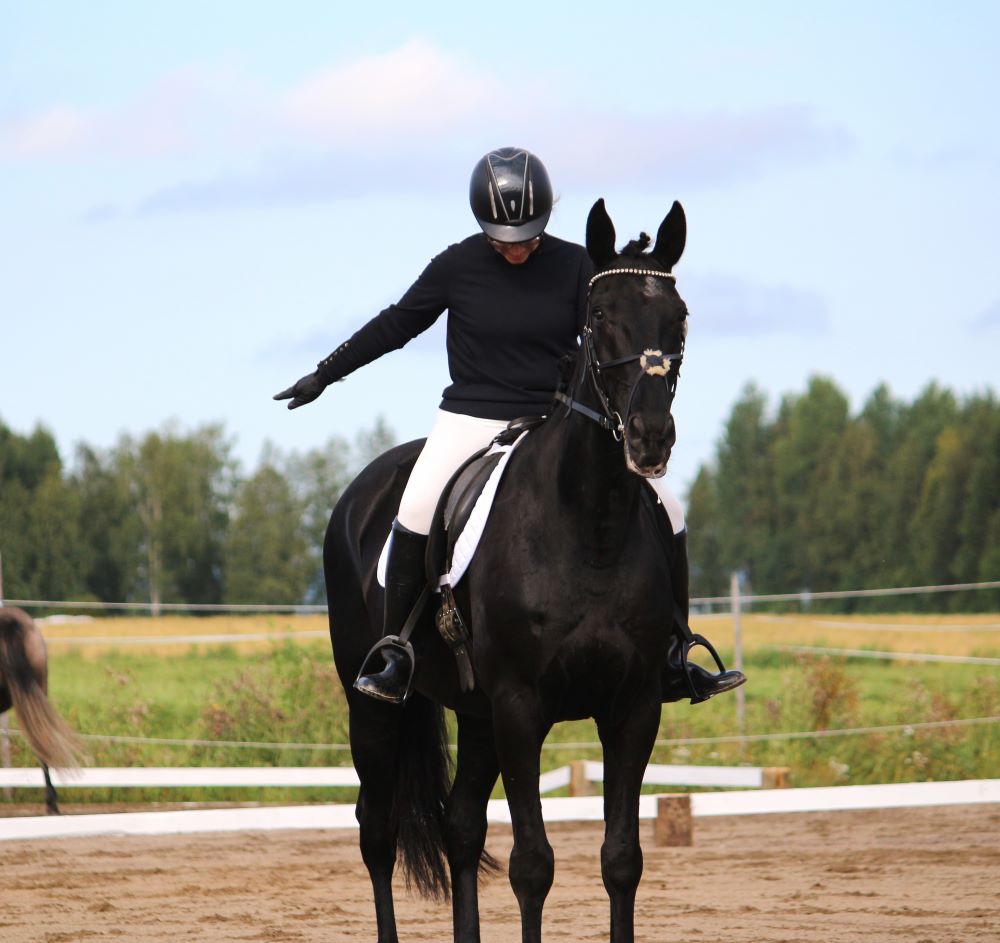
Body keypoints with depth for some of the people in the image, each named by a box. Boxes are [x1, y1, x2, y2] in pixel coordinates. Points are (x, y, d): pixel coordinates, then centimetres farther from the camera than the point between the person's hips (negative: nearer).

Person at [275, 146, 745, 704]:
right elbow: (396, 326, 7)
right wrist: (324, 376, 9)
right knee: (417, 512, -27)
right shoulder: (457, 267, -3)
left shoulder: (576, 266, -2)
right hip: (473, 421, -2)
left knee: (663, 510, -7)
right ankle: (396, 659, -15)